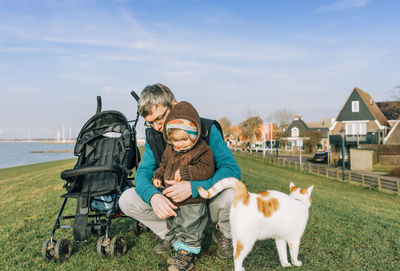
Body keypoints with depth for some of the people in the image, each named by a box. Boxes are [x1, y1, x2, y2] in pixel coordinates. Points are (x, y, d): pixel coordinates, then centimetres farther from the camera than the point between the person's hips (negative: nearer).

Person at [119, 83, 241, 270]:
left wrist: (194, 187, -41)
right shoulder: (153, 136, -7)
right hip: (171, 203, 4)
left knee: (232, 197, -37)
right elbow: (143, 172, -11)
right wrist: (153, 196, -36)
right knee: (126, 200, -16)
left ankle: (223, 234, 1)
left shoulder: (207, 129, -20)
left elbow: (232, 169, -27)